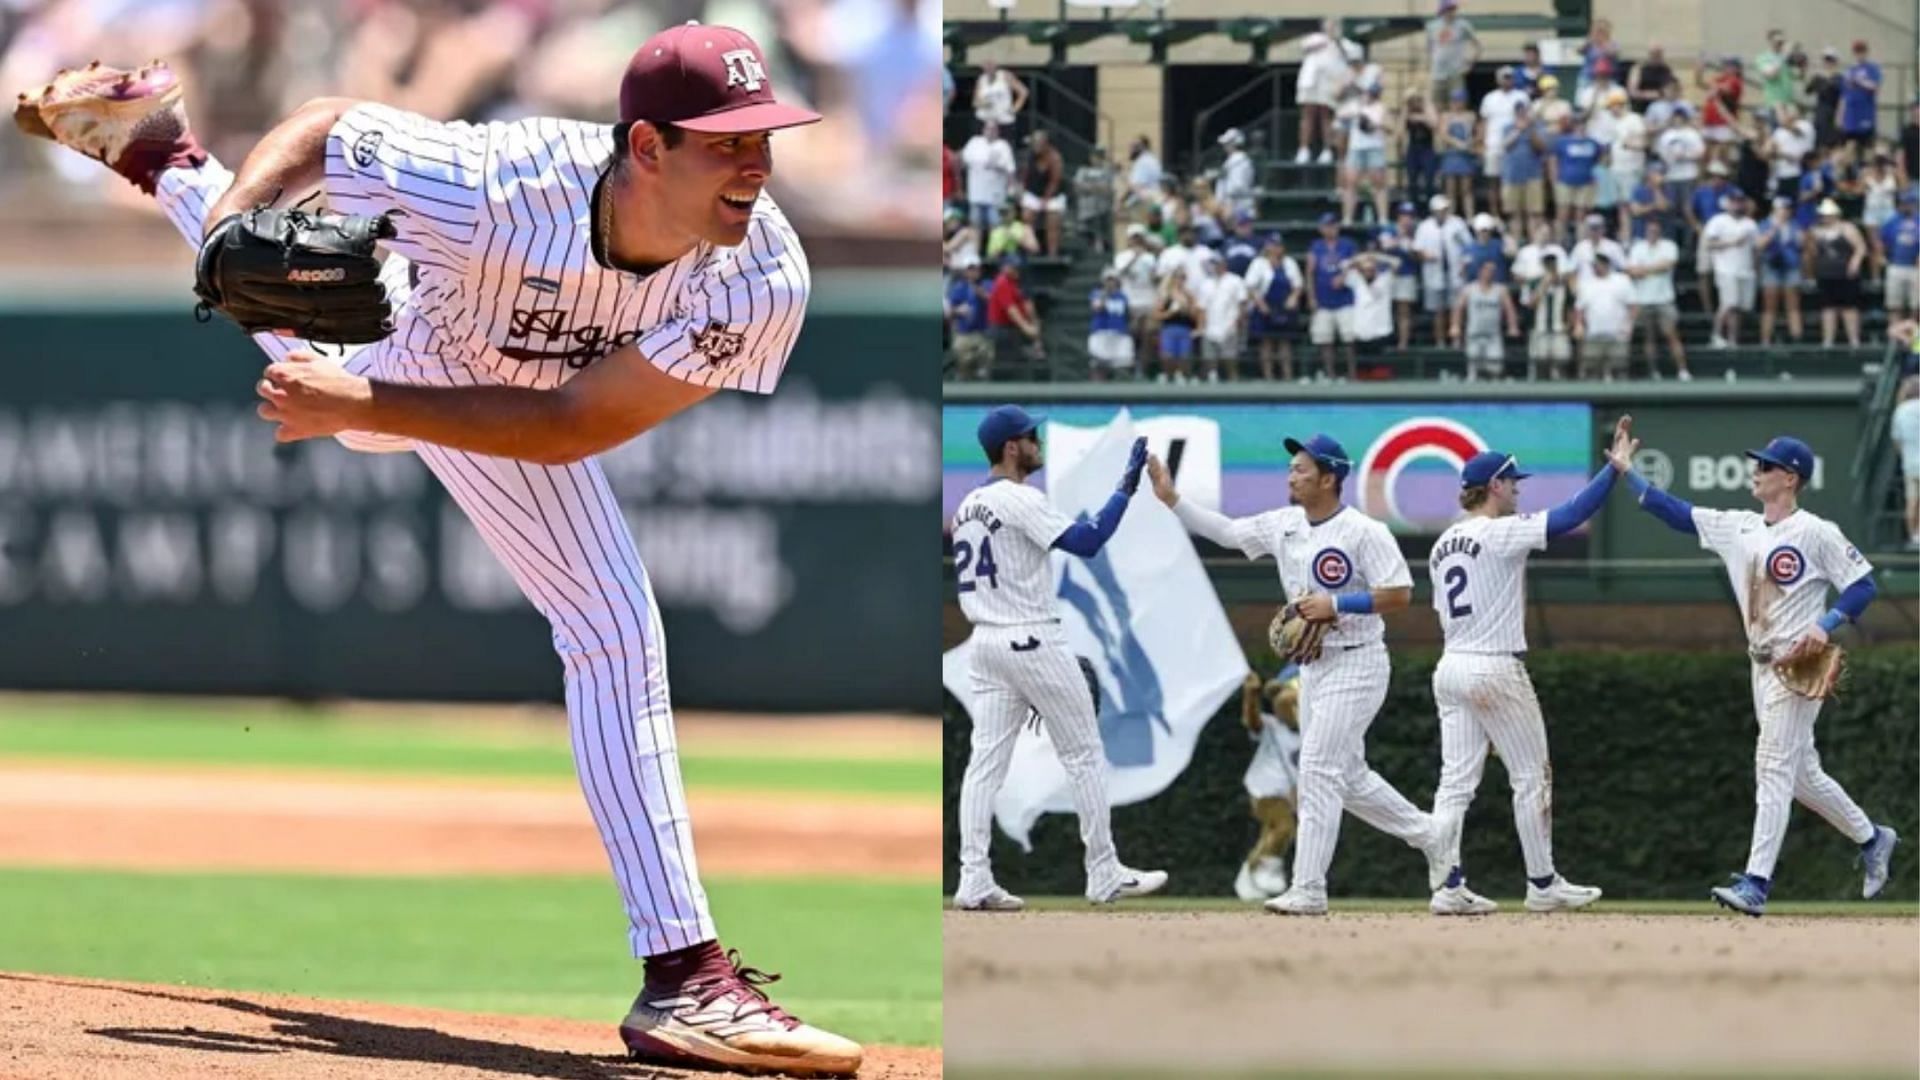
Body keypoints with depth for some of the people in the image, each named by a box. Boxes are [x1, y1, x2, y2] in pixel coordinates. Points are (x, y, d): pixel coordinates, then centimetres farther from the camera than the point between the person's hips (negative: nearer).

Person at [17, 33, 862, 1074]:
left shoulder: (761, 283, -39)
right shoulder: (494, 192, -43)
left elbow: (571, 427, -38)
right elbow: (326, 124, -24)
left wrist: (365, 405, -41)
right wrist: (229, 220, -40)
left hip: (521, 407, 2)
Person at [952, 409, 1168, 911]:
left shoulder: (968, 506, 13)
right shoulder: (1021, 500, -14)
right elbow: (1086, 542, -22)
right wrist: (1126, 488, -16)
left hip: (986, 642, 8)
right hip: (1033, 641, -8)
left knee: (986, 761, 3)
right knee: (1085, 756, 2)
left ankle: (974, 881, -6)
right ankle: (1105, 875, 4)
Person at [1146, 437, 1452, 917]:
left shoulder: (1364, 532, -16)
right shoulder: (1284, 525, 6)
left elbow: (1400, 593, -18)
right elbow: (1225, 530, 10)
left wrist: (1337, 604, -23)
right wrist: (1171, 498, 1)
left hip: (1356, 665, -8)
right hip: (1314, 666, 8)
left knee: (1318, 771, -12)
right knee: (1348, 777, 14)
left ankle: (1308, 889, -11)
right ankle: (1427, 836, 31)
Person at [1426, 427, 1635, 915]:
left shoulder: (1443, 545, 11)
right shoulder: (1501, 533, -12)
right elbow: (1571, 515, -19)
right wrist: (1614, 470, -15)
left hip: (1450, 668, 7)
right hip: (1495, 669, -7)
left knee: (1456, 781, 4)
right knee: (1531, 778, 4)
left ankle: (1448, 887, -3)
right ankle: (1542, 884, 9)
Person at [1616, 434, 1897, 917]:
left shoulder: (1816, 533, -10)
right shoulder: (1738, 528, 10)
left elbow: (1862, 584, -9)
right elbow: (1674, 512, 10)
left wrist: (1826, 624, -22)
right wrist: (1627, 472, 3)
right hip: (1763, 668, 8)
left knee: (1773, 769, -13)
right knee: (1801, 773, 15)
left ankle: (1755, 883, -17)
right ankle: (1871, 839, 34)